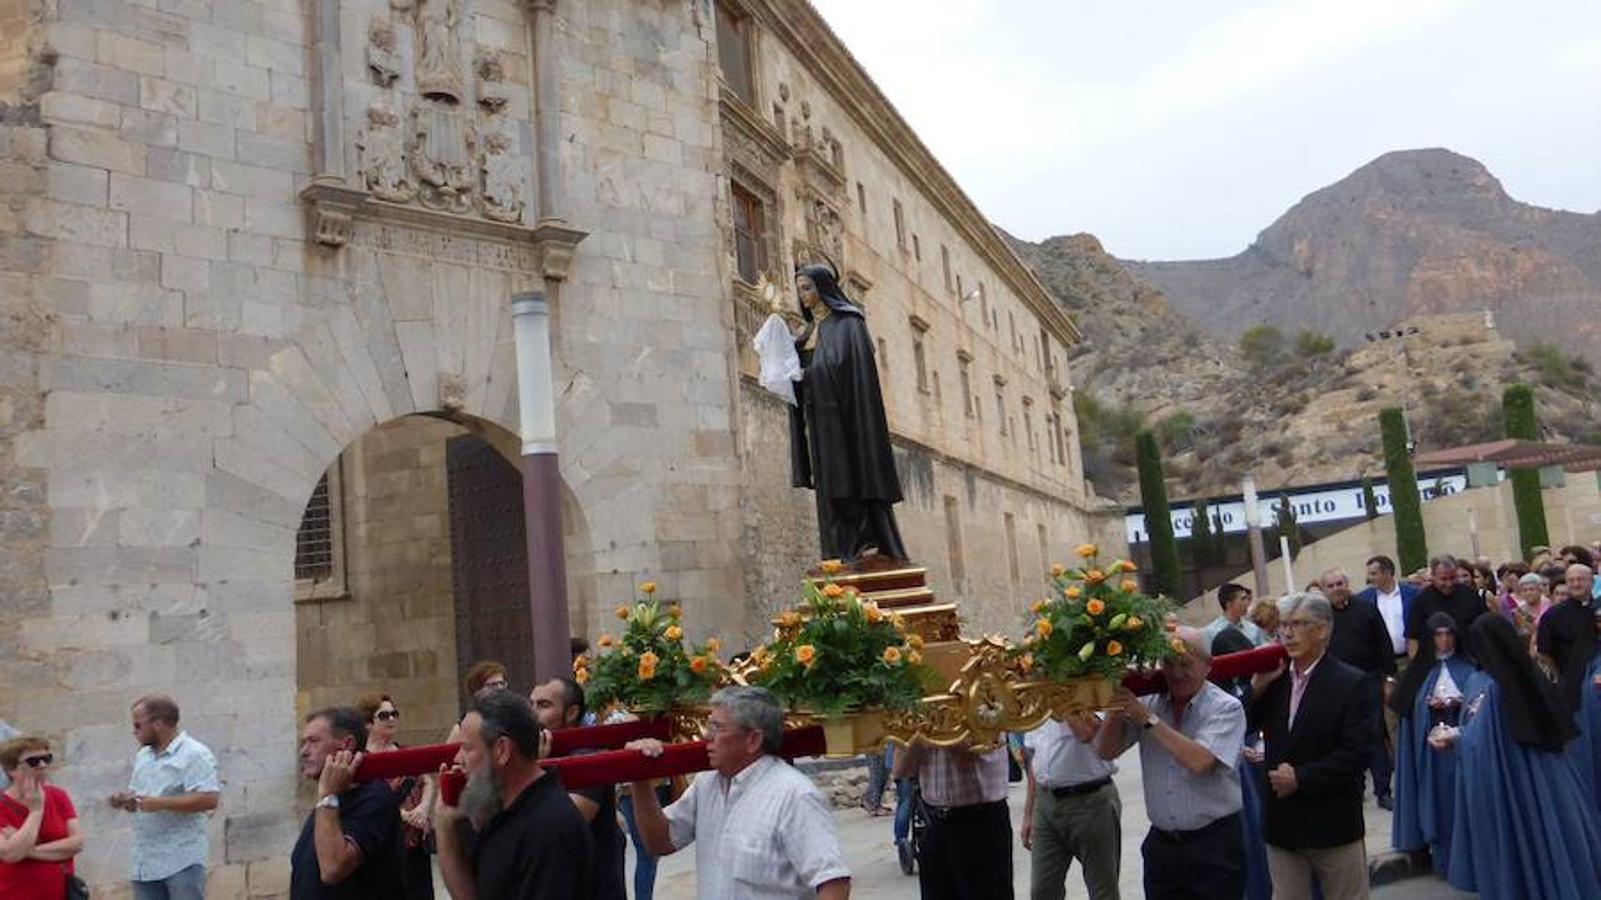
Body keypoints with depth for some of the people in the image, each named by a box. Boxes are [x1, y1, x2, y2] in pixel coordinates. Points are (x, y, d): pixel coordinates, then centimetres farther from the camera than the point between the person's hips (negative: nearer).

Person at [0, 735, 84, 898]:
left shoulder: (59, 797, 3)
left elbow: (78, 842, -6)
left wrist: (32, 850, -16)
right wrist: (36, 810, -18)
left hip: (59, 895, 4)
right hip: (15, 896, -4)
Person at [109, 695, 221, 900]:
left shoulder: (194, 754, -10)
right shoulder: (142, 756, 16)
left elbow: (209, 799, -20)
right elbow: (137, 796, 23)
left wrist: (159, 803, -21)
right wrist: (125, 800, 0)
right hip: (146, 862, 8)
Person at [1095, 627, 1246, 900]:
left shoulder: (1226, 708, -8)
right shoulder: (1149, 703, 4)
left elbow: (1199, 762, -23)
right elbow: (1106, 752, 2)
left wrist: (1149, 719, -20)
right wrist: (1118, 707, -12)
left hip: (1214, 846, -4)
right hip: (1161, 844, 4)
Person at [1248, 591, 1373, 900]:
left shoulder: (1352, 683, -10)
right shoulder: (1274, 677, 4)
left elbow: (1358, 752, -17)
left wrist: (1302, 778, -19)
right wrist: (1258, 686, -10)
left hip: (1332, 825, -4)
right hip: (1281, 823, 4)